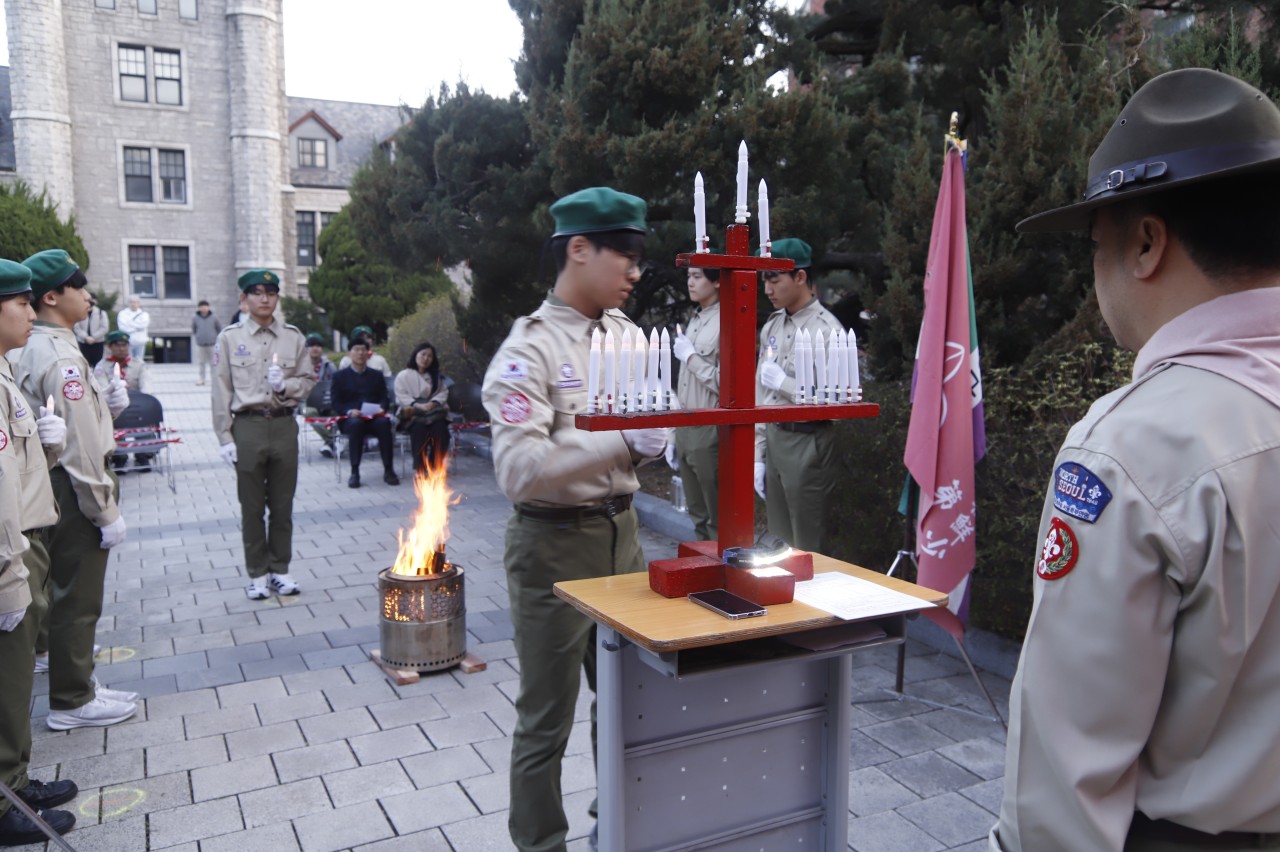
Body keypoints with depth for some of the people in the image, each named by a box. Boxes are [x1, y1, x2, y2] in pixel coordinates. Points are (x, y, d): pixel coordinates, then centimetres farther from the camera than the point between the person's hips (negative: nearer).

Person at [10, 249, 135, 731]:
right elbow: (80, 447, -23)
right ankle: (73, 701, 15)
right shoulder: (61, 357, -20)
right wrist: (107, 512, -19)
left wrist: (105, 404, 1)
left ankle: (73, 681, 34)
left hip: (54, 486, 10)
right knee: (77, 598, 2)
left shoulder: (32, 351, 11)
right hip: (73, 491, -10)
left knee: (64, 592, 20)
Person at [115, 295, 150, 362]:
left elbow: (143, 324, -10)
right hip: (127, 341, -1)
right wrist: (137, 327, -7)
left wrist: (130, 323, -8)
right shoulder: (122, 314, 5)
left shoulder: (144, 314, 10)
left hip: (140, 341, 1)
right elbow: (123, 327, -9)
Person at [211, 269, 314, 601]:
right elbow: (222, 391, -2)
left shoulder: (293, 337, 4)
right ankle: (257, 573, 20)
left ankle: (280, 569, 23)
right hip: (248, 427, -2)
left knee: (282, 505, 10)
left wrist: (286, 385, -12)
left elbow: (307, 382, 10)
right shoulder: (230, 338, -1)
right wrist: (225, 438, -5)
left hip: (284, 425, 2)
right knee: (252, 507, 7)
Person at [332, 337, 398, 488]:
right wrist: (349, 411, -15)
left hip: (374, 418, 2)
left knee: (384, 422, -34)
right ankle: (354, 472, -32)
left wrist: (382, 409, -11)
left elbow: (385, 398, 13)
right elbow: (336, 403, 6)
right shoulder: (340, 376, 14)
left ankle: (388, 470, -27)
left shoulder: (377, 375, 22)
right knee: (355, 424, -38)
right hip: (350, 418, -1)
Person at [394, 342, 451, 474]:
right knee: (419, 427, -37)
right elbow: (401, 396, -1)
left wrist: (433, 403, -10)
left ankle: (435, 466, -27)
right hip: (411, 413, -3)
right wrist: (417, 405, -17)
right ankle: (419, 467, -36)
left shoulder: (435, 376, 24)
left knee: (440, 427, -32)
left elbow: (443, 392, 11)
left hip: (432, 411, 3)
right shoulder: (403, 375, 11)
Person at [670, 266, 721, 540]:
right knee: (697, 516, 16)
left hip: (709, 432, -9)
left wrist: (690, 356, -10)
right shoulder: (694, 321, 14)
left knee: (718, 518, 1)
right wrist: (673, 435, 18)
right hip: (685, 429, 9)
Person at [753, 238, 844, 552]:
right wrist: (758, 456, 12)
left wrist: (785, 384, -15)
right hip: (773, 439, 7)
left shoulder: (827, 329, -13)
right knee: (778, 543, 16)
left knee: (807, 549, 4)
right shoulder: (772, 326, 10)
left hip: (807, 443, -7)